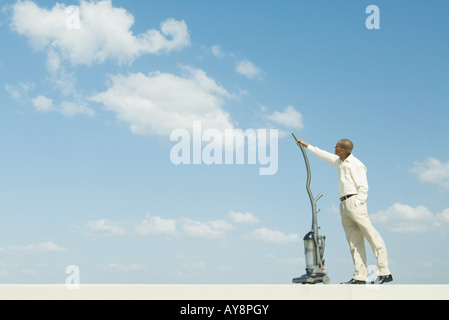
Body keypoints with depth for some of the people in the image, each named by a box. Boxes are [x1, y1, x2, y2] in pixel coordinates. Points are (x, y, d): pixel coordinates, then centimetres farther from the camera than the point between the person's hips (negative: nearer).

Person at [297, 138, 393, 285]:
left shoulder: (355, 165, -6)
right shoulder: (339, 162, 19)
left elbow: (363, 187, -10)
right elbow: (323, 154, 34)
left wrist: (356, 205, -16)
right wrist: (307, 145, 40)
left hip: (354, 201, -9)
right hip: (343, 204, 9)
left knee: (372, 236, -11)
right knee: (354, 241, 3)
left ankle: (384, 272, -14)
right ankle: (360, 276, 0)